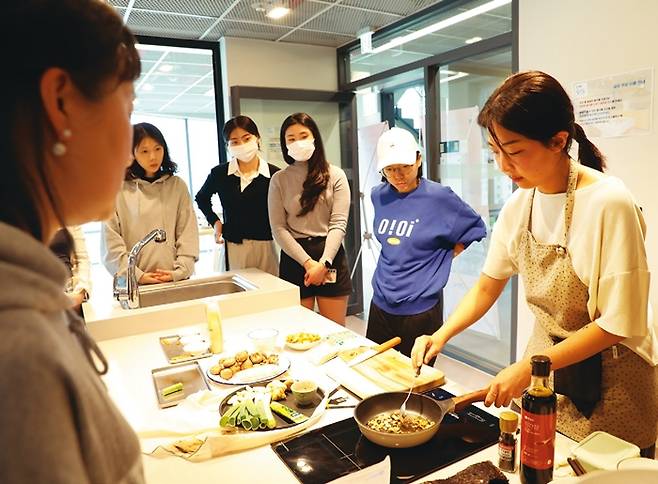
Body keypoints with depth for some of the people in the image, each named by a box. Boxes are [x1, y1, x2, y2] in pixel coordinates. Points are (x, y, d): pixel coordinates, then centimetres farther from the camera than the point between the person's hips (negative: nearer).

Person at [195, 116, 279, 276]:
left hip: (266, 245, 0)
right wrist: (215, 221, 8)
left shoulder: (274, 174, -4)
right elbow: (201, 198, 19)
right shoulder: (219, 174, 0)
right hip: (232, 246, 0)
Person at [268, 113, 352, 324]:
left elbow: (338, 224, -5)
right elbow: (278, 228, -2)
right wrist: (307, 262, -12)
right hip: (294, 258, 1)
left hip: (330, 256, 0)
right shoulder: (279, 180, 4)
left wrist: (323, 264, -15)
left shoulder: (335, 176, 2)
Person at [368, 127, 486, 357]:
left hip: (421, 307, -4)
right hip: (381, 304, 5)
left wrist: (442, 257, -4)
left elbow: (476, 228, -1)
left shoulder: (438, 196, -12)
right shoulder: (379, 196, 3)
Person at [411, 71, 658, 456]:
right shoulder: (519, 205, -6)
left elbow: (619, 325, -22)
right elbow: (487, 287, 3)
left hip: (608, 386, -5)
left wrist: (528, 368, -23)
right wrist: (442, 335, -10)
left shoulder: (608, 203, -24)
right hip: (545, 364, 5)